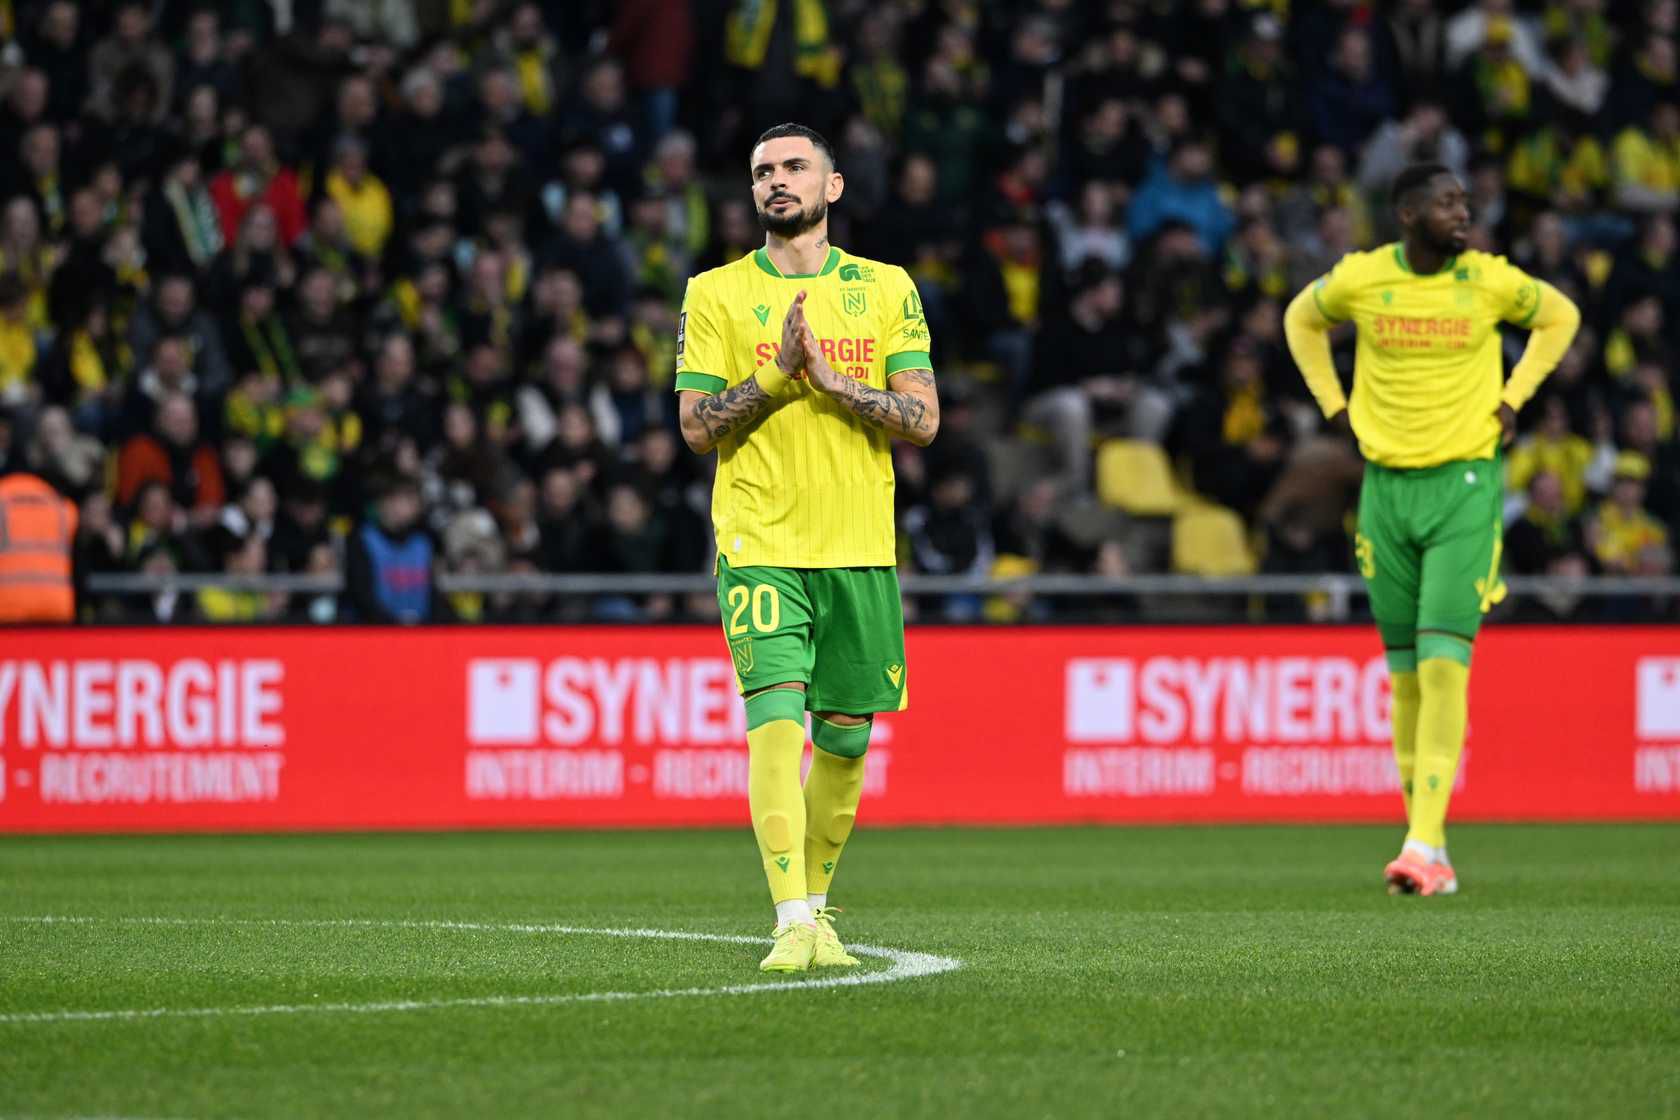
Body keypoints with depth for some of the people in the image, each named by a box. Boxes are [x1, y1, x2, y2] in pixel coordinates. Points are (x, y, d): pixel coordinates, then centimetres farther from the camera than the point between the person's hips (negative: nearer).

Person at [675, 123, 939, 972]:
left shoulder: (886, 290, 8)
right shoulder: (717, 294, 5)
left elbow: (923, 419, 1)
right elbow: (696, 426, 0)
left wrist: (831, 379, -11)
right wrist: (776, 373, -14)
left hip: (860, 548, 2)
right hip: (760, 545, -2)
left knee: (844, 738, 7)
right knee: (775, 719, -16)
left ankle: (817, 907, 24)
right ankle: (791, 925, -19)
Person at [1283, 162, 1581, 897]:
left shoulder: (1491, 280, -4)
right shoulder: (1358, 279, -2)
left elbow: (1559, 317, 16)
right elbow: (1302, 319, 19)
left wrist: (1512, 399, 5)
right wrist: (1333, 404, 9)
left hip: (1465, 483, -2)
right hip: (1386, 484, 2)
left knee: (1444, 664, -14)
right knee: (1404, 674, 6)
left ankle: (1425, 846, -17)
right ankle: (1426, 841, 15)